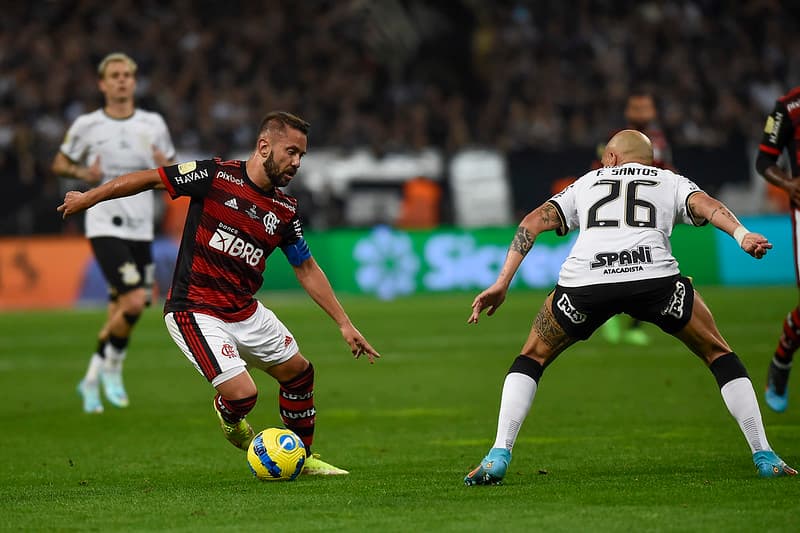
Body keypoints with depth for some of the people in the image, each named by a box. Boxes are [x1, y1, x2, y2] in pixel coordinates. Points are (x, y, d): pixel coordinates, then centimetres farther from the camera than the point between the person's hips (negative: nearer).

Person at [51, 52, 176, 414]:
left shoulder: (153, 124, 7)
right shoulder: (86, 126, -1)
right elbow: (59, 164, 11)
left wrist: (166, 168, -10)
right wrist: (83, 173, -10)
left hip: (141, 230, 4)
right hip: (105, 227, -4)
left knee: (119, 314, 6)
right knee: (135, 300, -20)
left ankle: (92, 379, 25)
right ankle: (112, 367, 3)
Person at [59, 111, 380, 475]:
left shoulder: (285, 210, 2)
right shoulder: (216, 176, -14)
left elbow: (307, 270, 12)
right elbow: (150, 179, -5)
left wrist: (344, 324, 9)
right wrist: (89, 197, -1)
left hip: (245, 311, 7)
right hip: (195, 312, -7)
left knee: (298, 371, 13)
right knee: (242, 395, -17)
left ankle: (303, 458, 36)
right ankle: (230, 420, 22)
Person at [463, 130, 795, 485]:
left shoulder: (586, 183, 35)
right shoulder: (671, 182, 30)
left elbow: (534, 222, 23)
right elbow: (705, 205, 8)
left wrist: (502, 283, 19)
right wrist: (742, 235, -9)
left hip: (584, 281, 1)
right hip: (653, 277, -1)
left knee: (532, 359, 24)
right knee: (719, 355, 21)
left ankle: (498, 457, 10)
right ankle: (764, 458, 16)